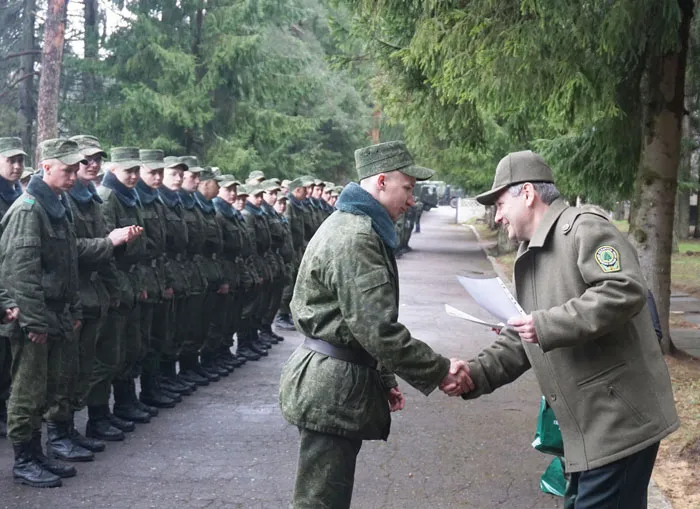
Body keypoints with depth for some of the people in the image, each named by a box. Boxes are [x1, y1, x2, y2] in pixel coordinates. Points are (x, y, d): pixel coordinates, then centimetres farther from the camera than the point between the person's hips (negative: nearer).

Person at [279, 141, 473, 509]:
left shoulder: (354, 226, 16)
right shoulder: (356, 238, -20)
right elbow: (378, 330, -24)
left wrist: (382, 378, 19)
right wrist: (439, 371, -16)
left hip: (338, 381, 11)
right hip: (333, 389, -11)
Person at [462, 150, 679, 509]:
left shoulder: (583, 227, -11)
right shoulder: (529, 258, 19)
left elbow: (626, 290, -25)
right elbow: (520, 343, 19)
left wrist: (548, 324, -23)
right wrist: (477, 374, 3)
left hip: (620, 419, -10)